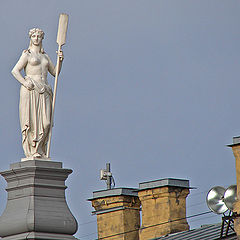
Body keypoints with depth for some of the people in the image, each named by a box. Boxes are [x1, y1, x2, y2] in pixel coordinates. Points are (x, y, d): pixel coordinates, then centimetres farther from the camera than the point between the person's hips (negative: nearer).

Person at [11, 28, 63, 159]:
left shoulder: (45, 56, 22)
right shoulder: (27, 54, 5)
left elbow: (55, 72, 26)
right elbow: (15, 71, -3)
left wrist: (60, 60, 10)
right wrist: (25, 83, -15)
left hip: (44, 91, 5)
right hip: (31, 90, -5)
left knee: (45, 122, -5)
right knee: (31, 121, -10)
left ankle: (40, 150, 0)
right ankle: (31, 151, -9)